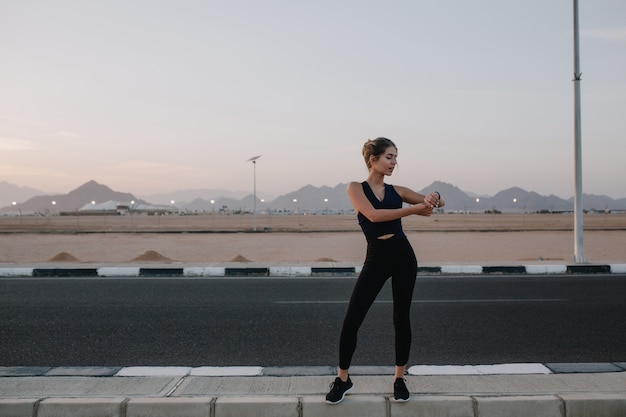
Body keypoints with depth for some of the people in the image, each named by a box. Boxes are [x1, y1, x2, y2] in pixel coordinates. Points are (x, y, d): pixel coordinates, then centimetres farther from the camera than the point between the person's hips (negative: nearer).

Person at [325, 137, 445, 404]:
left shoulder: (396, 191, 7)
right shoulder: (356, 188, -2)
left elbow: (434, 203, 7)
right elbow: (373, 215, -20)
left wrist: (433, 199, -17)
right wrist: (414, 208, -23)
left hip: (403, 255, 3)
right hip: (376, 258, -3)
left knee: (401, 317, 9)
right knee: (351, 320, -4)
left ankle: (399, 378, 25)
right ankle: (343, 380, 15)